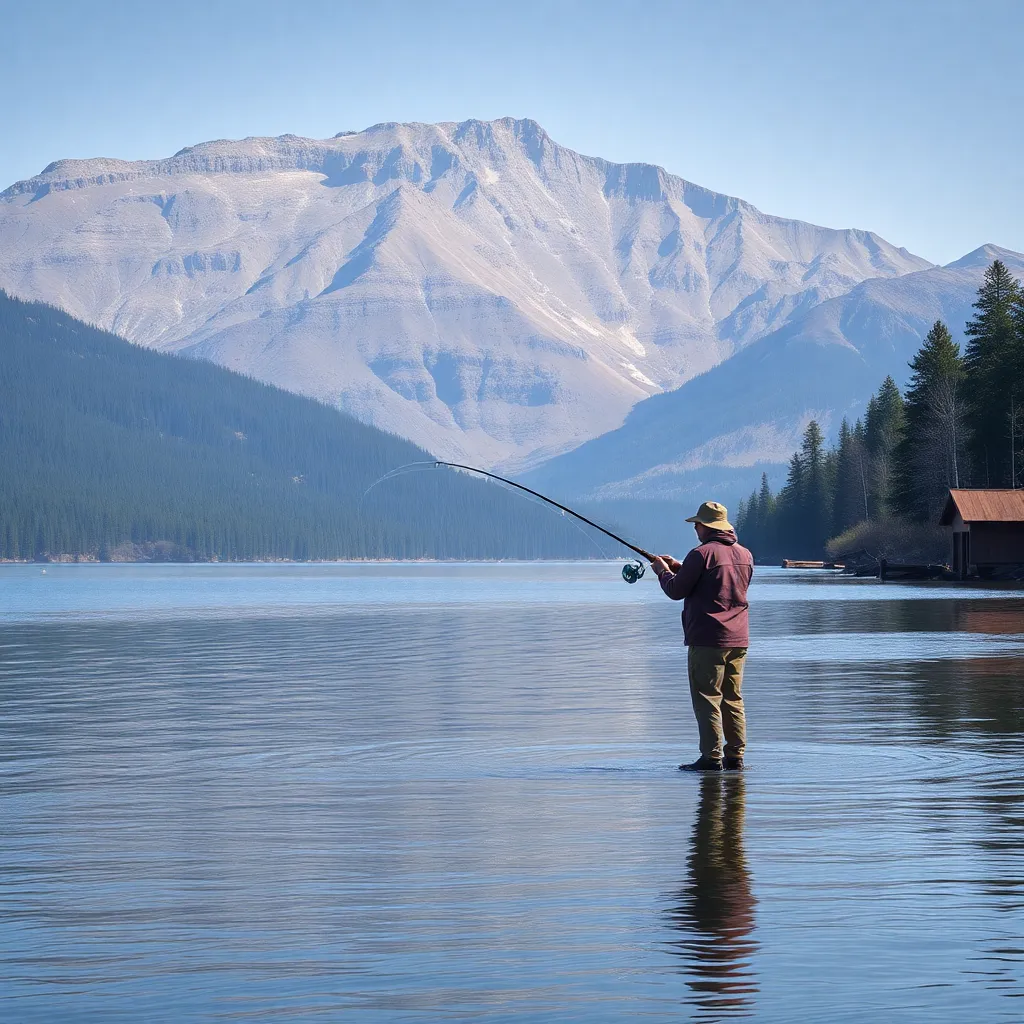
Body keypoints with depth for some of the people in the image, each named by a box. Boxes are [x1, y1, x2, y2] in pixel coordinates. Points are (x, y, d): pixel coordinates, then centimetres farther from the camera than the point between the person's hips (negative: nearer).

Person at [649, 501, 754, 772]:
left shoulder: (702, 554, -12)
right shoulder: (745, 555, 12)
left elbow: (676, 590, -7)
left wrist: (663, 570, 13)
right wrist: (679, 568, 26)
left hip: (707, 640, -7)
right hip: (738, 639, 7)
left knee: (707, 699, -5)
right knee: (733, 699, 10)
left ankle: (712, 758, -8)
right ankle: (735, 757, 10)